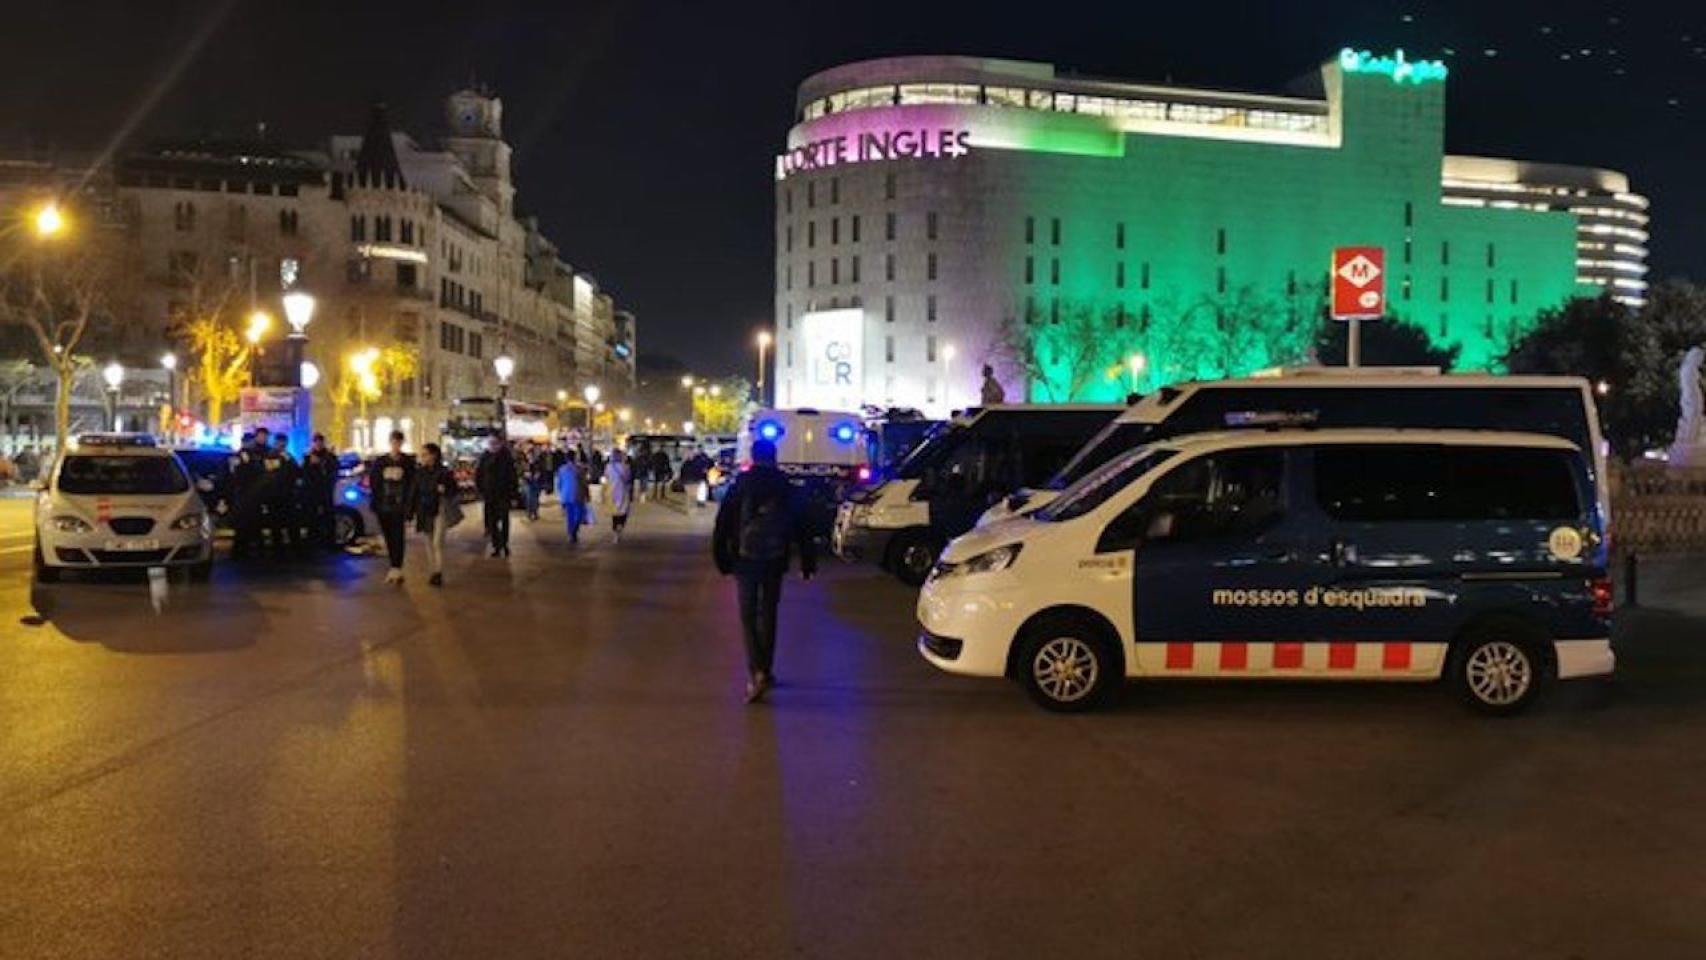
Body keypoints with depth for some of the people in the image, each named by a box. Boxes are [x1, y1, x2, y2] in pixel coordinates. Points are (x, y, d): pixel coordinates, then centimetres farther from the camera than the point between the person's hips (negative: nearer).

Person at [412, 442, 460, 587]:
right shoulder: (419, 472, 4)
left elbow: (453, 490, -3)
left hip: (440, 511, -5)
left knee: (438, 543, -11)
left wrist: (444, 490, -24)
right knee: (429, 543, 10)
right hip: (424, 512, 5)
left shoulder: (444, 472, -9)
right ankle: (433, 572, 18)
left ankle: (439, 574, -11)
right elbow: (415, 493, 9)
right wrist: (412, 511, 7)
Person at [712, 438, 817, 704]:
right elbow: (801, 528, 5)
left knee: (748, 616, 0)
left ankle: (757, 672, -18)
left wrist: (722, 559, 3)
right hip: (775, 561, 2)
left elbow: (722, 526, -4)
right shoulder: (786, 488, 2)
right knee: (768, 614, 15)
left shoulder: (740, 486, -4)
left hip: (746, 561, -2)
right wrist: (807, 562, 11)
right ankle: (766, 670, 21)